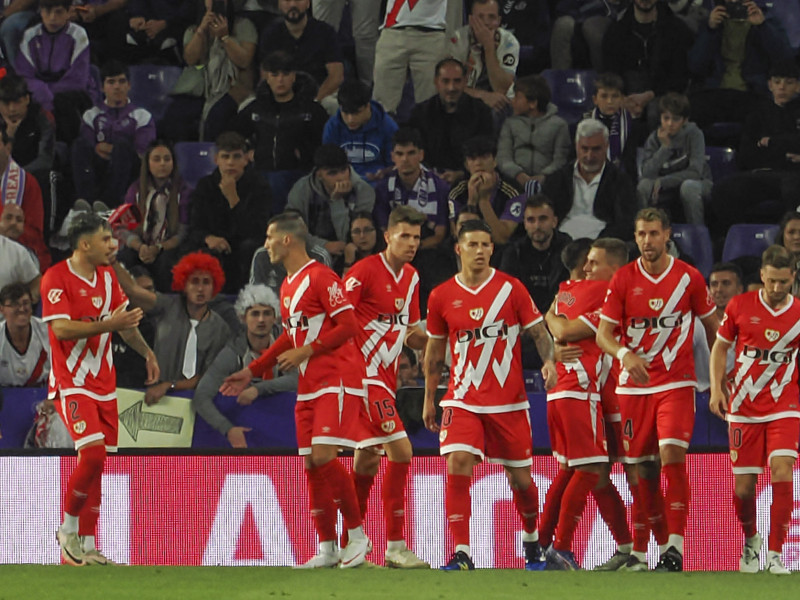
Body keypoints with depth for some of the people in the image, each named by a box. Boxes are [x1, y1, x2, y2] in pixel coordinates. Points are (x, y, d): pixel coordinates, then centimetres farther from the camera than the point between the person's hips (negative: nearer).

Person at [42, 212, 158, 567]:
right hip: (71, 384, -8)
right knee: (92, 454, -22)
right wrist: (108, 325, -27)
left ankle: (85, 547, 11)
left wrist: (146, 351, 14)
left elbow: (124, 321, 24)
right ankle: (68, 530, -2)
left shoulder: (107, 276, 11)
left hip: (103, 384, 8)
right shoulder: (56, 278, -12)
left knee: (97, 463, 6)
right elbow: (62, 328, -23)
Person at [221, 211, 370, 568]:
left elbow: (348, 325, -16)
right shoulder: (288, 285, 18)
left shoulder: (320, 277, -11)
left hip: (337, 381, -9)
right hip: (309, 387, 9)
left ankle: (357, 535, -6)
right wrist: (251, 372, 26)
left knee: (324, 455, -18)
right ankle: (328, 549, 8)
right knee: (311, 465, 4)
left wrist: (307, 351, -18)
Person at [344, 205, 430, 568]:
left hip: (385, 377, 9)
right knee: (400, 450, -16)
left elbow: (411, 335, 19)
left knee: (368, 459, 13)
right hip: (365, 372, -9)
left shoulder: (411, 278, 13)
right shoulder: (365, 271, -13)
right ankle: (395, 545, -15)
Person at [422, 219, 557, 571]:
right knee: (457, 467, -19)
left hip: (509, 402, 0)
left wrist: (548, 361, -20)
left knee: (520, 477, 7)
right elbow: (434, 351, 13)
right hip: (462, 401, 0)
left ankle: (532, 541, 34)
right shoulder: (442, 297, 2)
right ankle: (462, 554, -18)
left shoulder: (510, 288, -2)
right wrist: (429, 399, 16)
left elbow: (538, 331, 0)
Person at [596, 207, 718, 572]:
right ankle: (662, 543, 17)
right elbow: (603, 334, -5)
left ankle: (676, 546, -19)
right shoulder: (622, 280, -1)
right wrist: (624, 354, -26)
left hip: (677, 383, -2)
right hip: (634, 386, 2)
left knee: (672, 455, -19)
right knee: (644, 470, 3)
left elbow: (712, 326, 11)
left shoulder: (689, 278, -1)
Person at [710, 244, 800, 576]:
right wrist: (716, 388, -2)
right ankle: (750, 538, 32)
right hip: (744, 409, 1)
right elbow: (720, 347, 8)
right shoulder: (740, 306, -2)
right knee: (743, 487, 2)